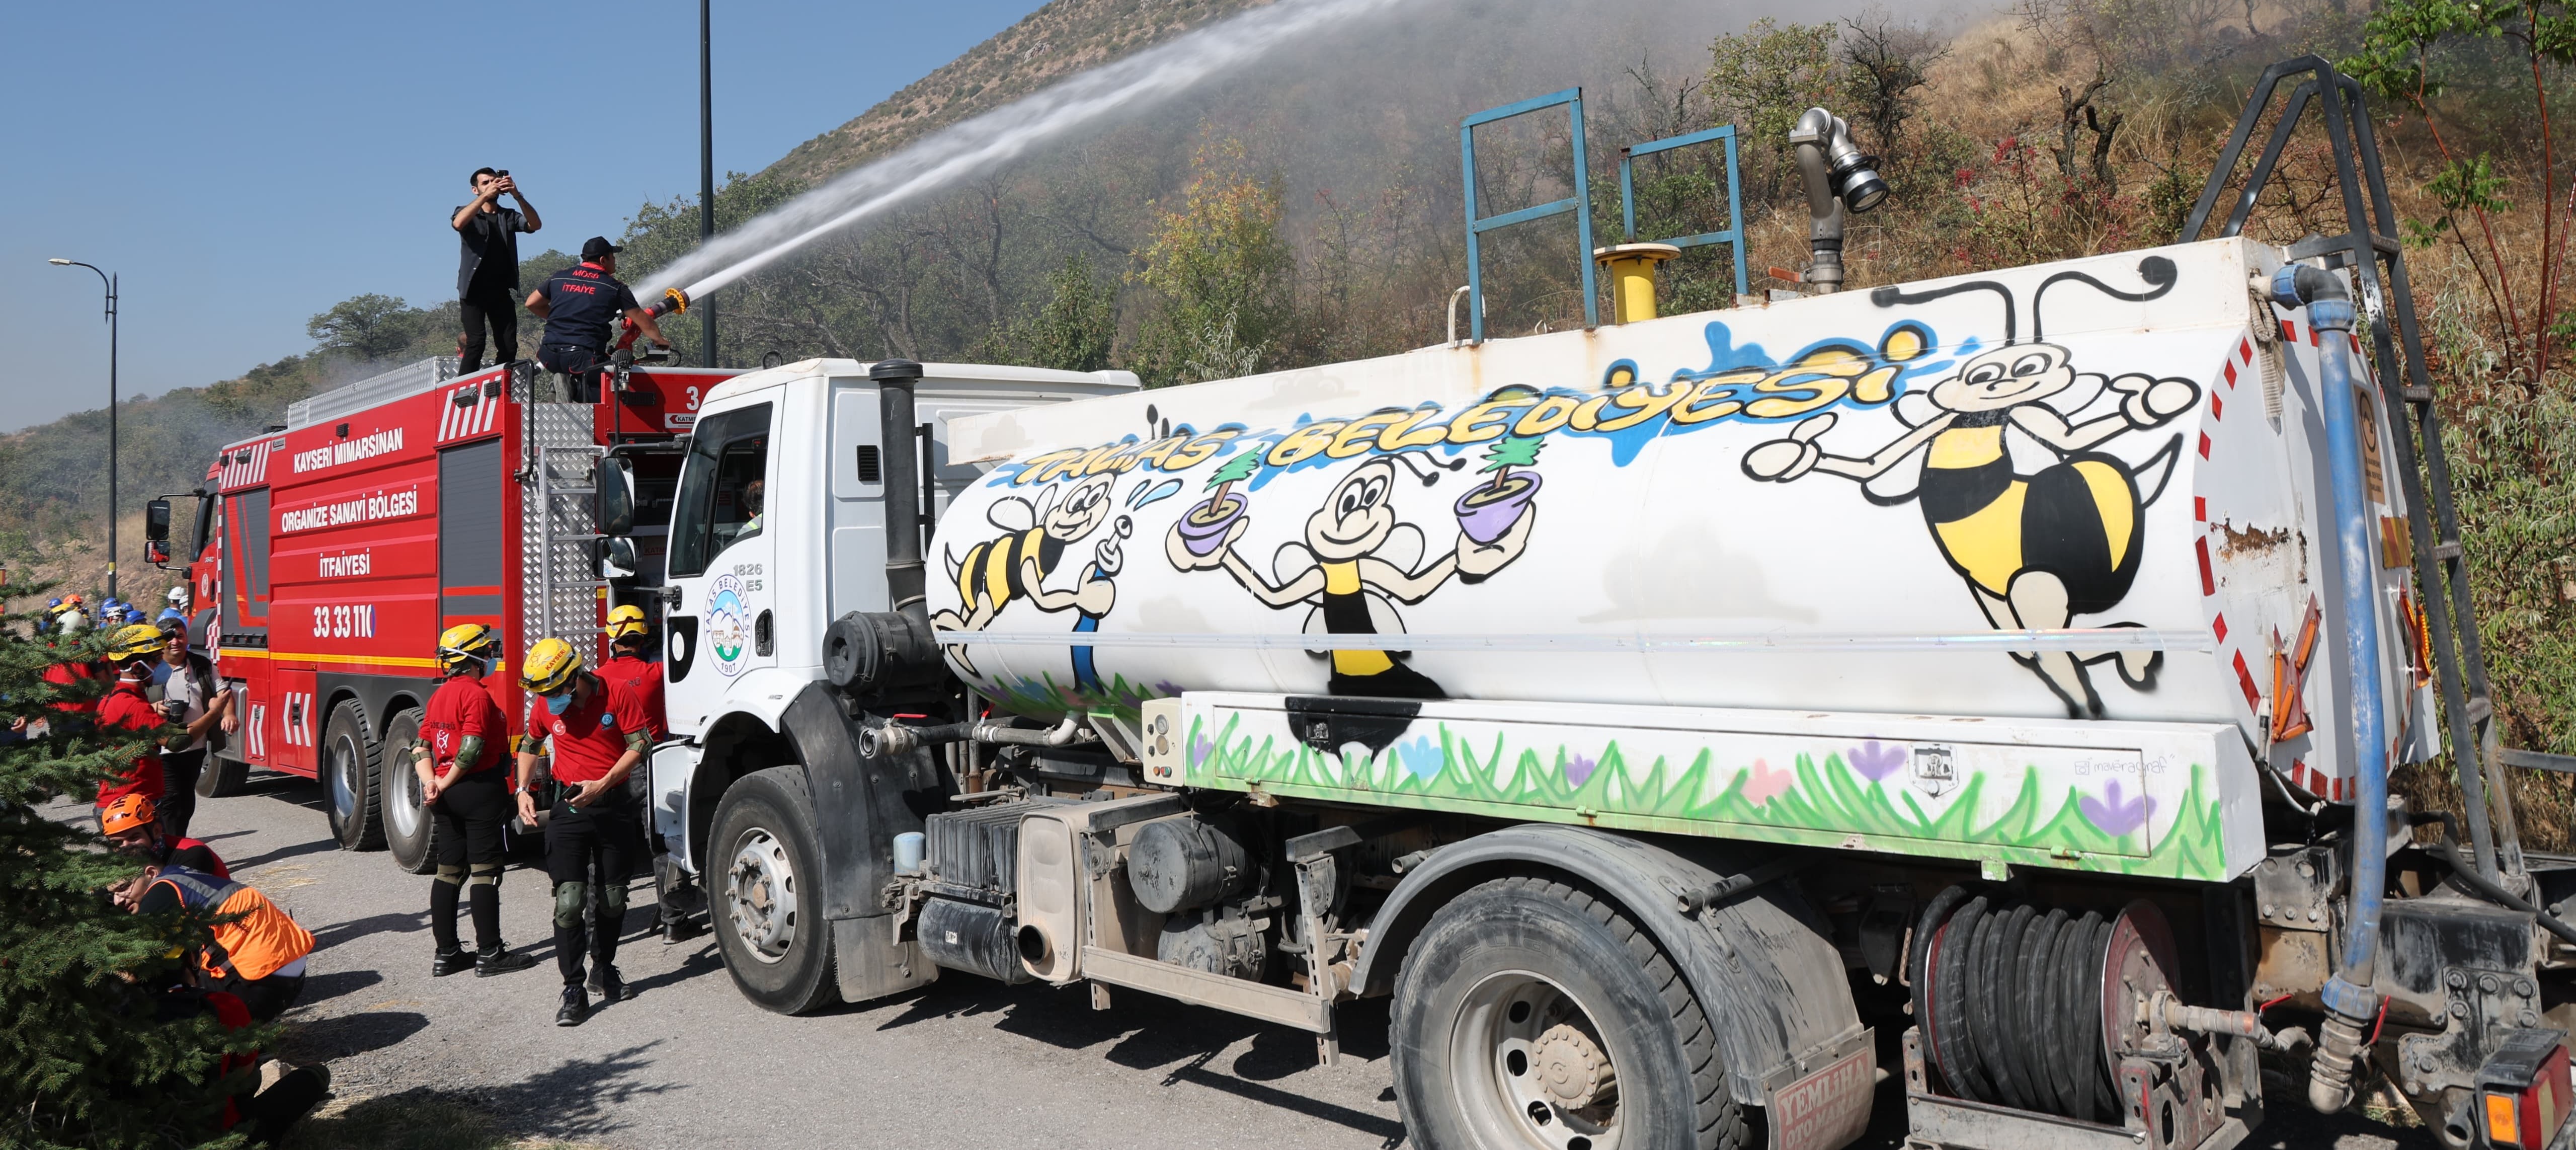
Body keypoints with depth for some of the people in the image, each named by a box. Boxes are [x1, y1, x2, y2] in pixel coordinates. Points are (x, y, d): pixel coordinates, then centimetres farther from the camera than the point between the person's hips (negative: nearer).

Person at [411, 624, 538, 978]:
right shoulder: (477, 695, -15)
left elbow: (421, 746, 11)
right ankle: (490, 955, 1)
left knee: (450, 871, 12)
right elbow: (471, 749, -22)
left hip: (447, 795, 9)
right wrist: (446, 784, -10)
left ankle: (446, 954, 17)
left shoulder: (439, 696, 12)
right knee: (485, 871, -3)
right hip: (480, 790, -9)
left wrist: (431, 782, 0)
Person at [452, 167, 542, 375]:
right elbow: (458, 224, -17)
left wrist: (518, 196, -18)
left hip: (501, 290, 3)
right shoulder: (467, 213, 8)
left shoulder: (509, 217, 15)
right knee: (476, 342, -16)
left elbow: (536, 225, -5)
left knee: (509, 346, -3)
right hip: (474, 289, -3)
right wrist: (486, 196, -23)